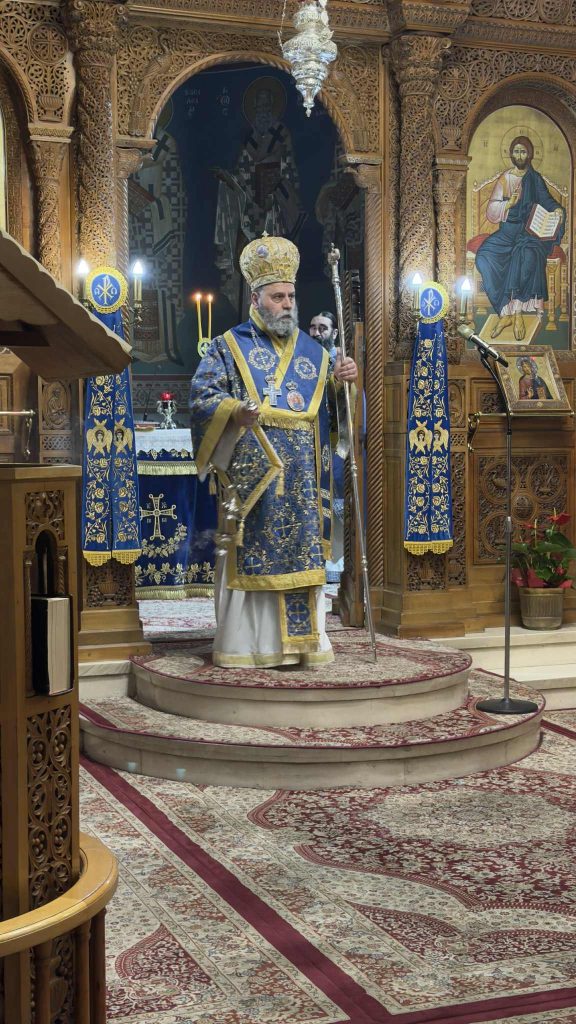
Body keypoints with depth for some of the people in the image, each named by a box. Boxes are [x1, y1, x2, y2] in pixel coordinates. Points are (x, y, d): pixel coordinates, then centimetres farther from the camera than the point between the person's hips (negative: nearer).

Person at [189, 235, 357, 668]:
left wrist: (341, 380, -1)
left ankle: (302, 639, 10)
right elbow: (203, 396, -4)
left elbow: (328, 404, 20)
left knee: (304, 550, 3)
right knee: (252, 553, -5)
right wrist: (236, 411, -22)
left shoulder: (312, 351, 18)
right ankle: (244, 643, 1)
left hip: (303, 476, 4)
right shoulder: (230, 347, 5)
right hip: (251, 471, -4)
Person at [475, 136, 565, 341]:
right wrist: (508, 204, -14)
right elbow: (492, 213, 5)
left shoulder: (535, 179, 10)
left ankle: (514, 311, -31)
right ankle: (508, 312, -25)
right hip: (507, 230, 2)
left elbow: (546, 200, -3)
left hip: (530, 231, -2)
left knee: (526, 254, -38)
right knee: (484, 257, -28)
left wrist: (557, 209, -26)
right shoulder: (504, 179, 12)